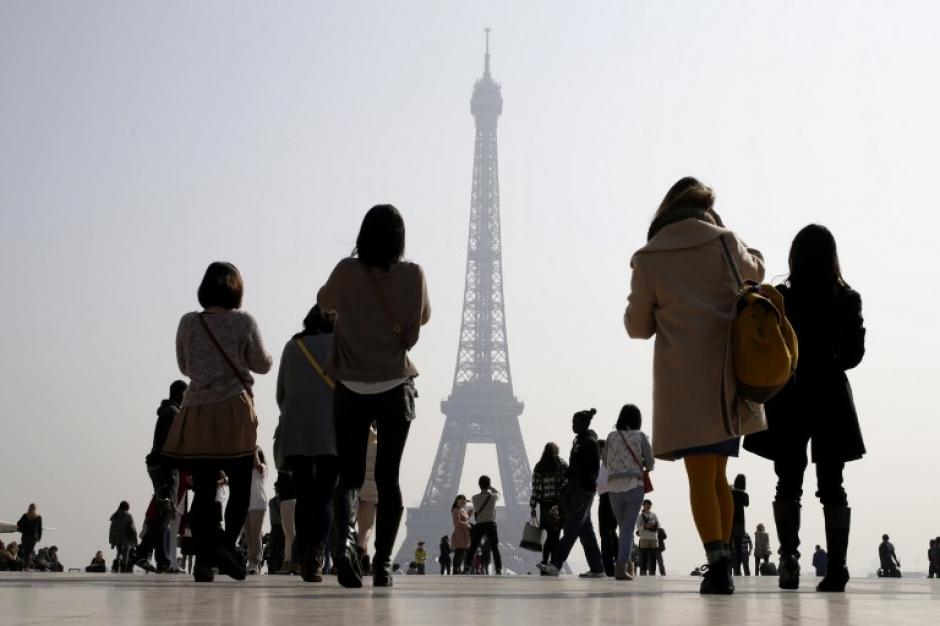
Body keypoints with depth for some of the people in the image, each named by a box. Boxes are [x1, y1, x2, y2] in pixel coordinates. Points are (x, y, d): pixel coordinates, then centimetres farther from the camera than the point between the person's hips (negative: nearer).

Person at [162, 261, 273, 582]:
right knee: (240, 487, 6)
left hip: (196, 414, 3)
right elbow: (262, 365, 6)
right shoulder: (244, 322, -4)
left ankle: (203, 557, -4)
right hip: (234, 411, -3)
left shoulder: (188, 323, 3)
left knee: (204, 490, 4)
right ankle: (227, 543, -13)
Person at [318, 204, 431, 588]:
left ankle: (344, 538, -22)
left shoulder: (347, 272, -7)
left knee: (349, 475, 6)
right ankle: (383, 564, 5)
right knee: (388, 477, 8)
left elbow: (324, 302, 14)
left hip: (351, 390, 0)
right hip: (396, 388, 0)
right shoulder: (413, 275, -7)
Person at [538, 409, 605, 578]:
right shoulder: (579, 440, 17)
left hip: (583, 490, -10)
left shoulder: (589, 442, -10)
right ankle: (597, 569, 12)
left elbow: (593, 469, -16)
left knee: (571, 529, -12)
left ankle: (555, 565, -16)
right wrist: (569, 491, 18)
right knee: (585, 531, 9)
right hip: (577, 490, 10)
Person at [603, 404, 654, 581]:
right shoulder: (641, 436, -2)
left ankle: (626, 564, 17)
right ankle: (622, 566, -12)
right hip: (634, 486, -2)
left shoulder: (611, 437, 3)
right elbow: (650, 464, 1)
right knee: (628, 528, -2)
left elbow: (605, 462, 11)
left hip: (614, 488, 2)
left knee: (623, 527, 16)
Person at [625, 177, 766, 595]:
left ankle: (719, 564, -17)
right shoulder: (724, 242, 5)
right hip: (729, 375, 3)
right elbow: (755, 270, 26)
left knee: (701, 475, -2)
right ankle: (721, 565, 17)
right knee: (717, 474, 13)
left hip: (684, 380, -3)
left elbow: (637, 326, 8)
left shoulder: (647, 260, 0)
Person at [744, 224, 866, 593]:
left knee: (788, 483, 7)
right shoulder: (847, 300, -1)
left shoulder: (780, 299, -6)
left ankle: (789, 553, -9)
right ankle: (836, 566, -4)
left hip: (789, 402, -1)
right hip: (831, 400, 1)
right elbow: (854, 354, 4)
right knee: (831, 486, 4)